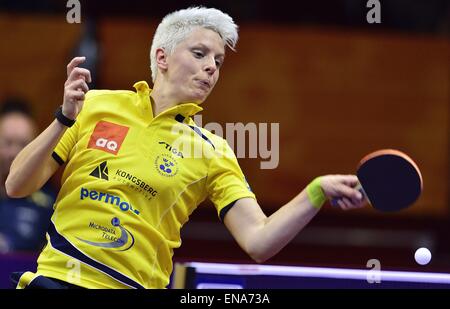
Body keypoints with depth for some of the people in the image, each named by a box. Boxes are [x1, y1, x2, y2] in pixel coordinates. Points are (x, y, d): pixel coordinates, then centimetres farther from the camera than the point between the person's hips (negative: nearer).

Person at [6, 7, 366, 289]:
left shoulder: (211, 153, 4)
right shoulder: (95, 107, 4)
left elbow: (258, 242, -6)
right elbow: (17, 187, 2)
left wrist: (316, 193, -20)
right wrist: (65, 119, -11)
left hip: (134, 284, 0)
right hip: (55, 275, 0)